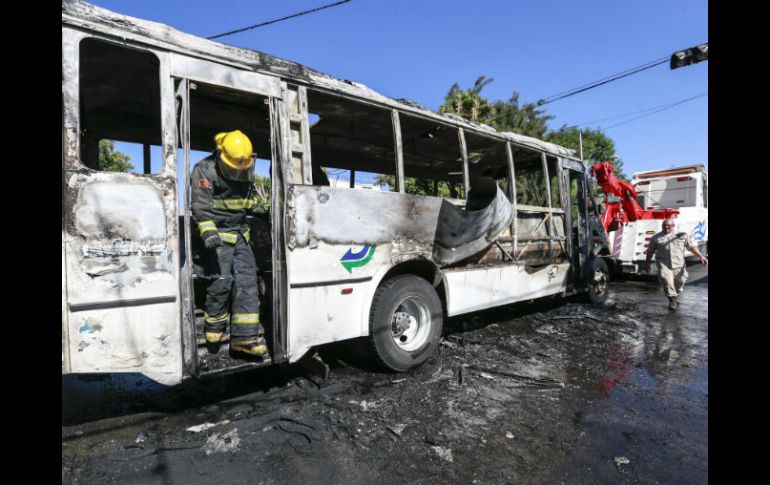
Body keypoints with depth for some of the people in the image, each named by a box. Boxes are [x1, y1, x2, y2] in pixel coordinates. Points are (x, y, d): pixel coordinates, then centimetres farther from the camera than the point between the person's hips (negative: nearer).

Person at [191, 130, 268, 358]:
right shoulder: (205, 170, -10)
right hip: (217, 234, -6)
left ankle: (245, 336, -3)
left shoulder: (245, 171, 11)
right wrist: (208, 232, -30)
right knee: (223, 279, -15)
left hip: (239, 233, 6)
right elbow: (201, 206, -19)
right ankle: (213, 326, 11)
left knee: (246, 279, -4)